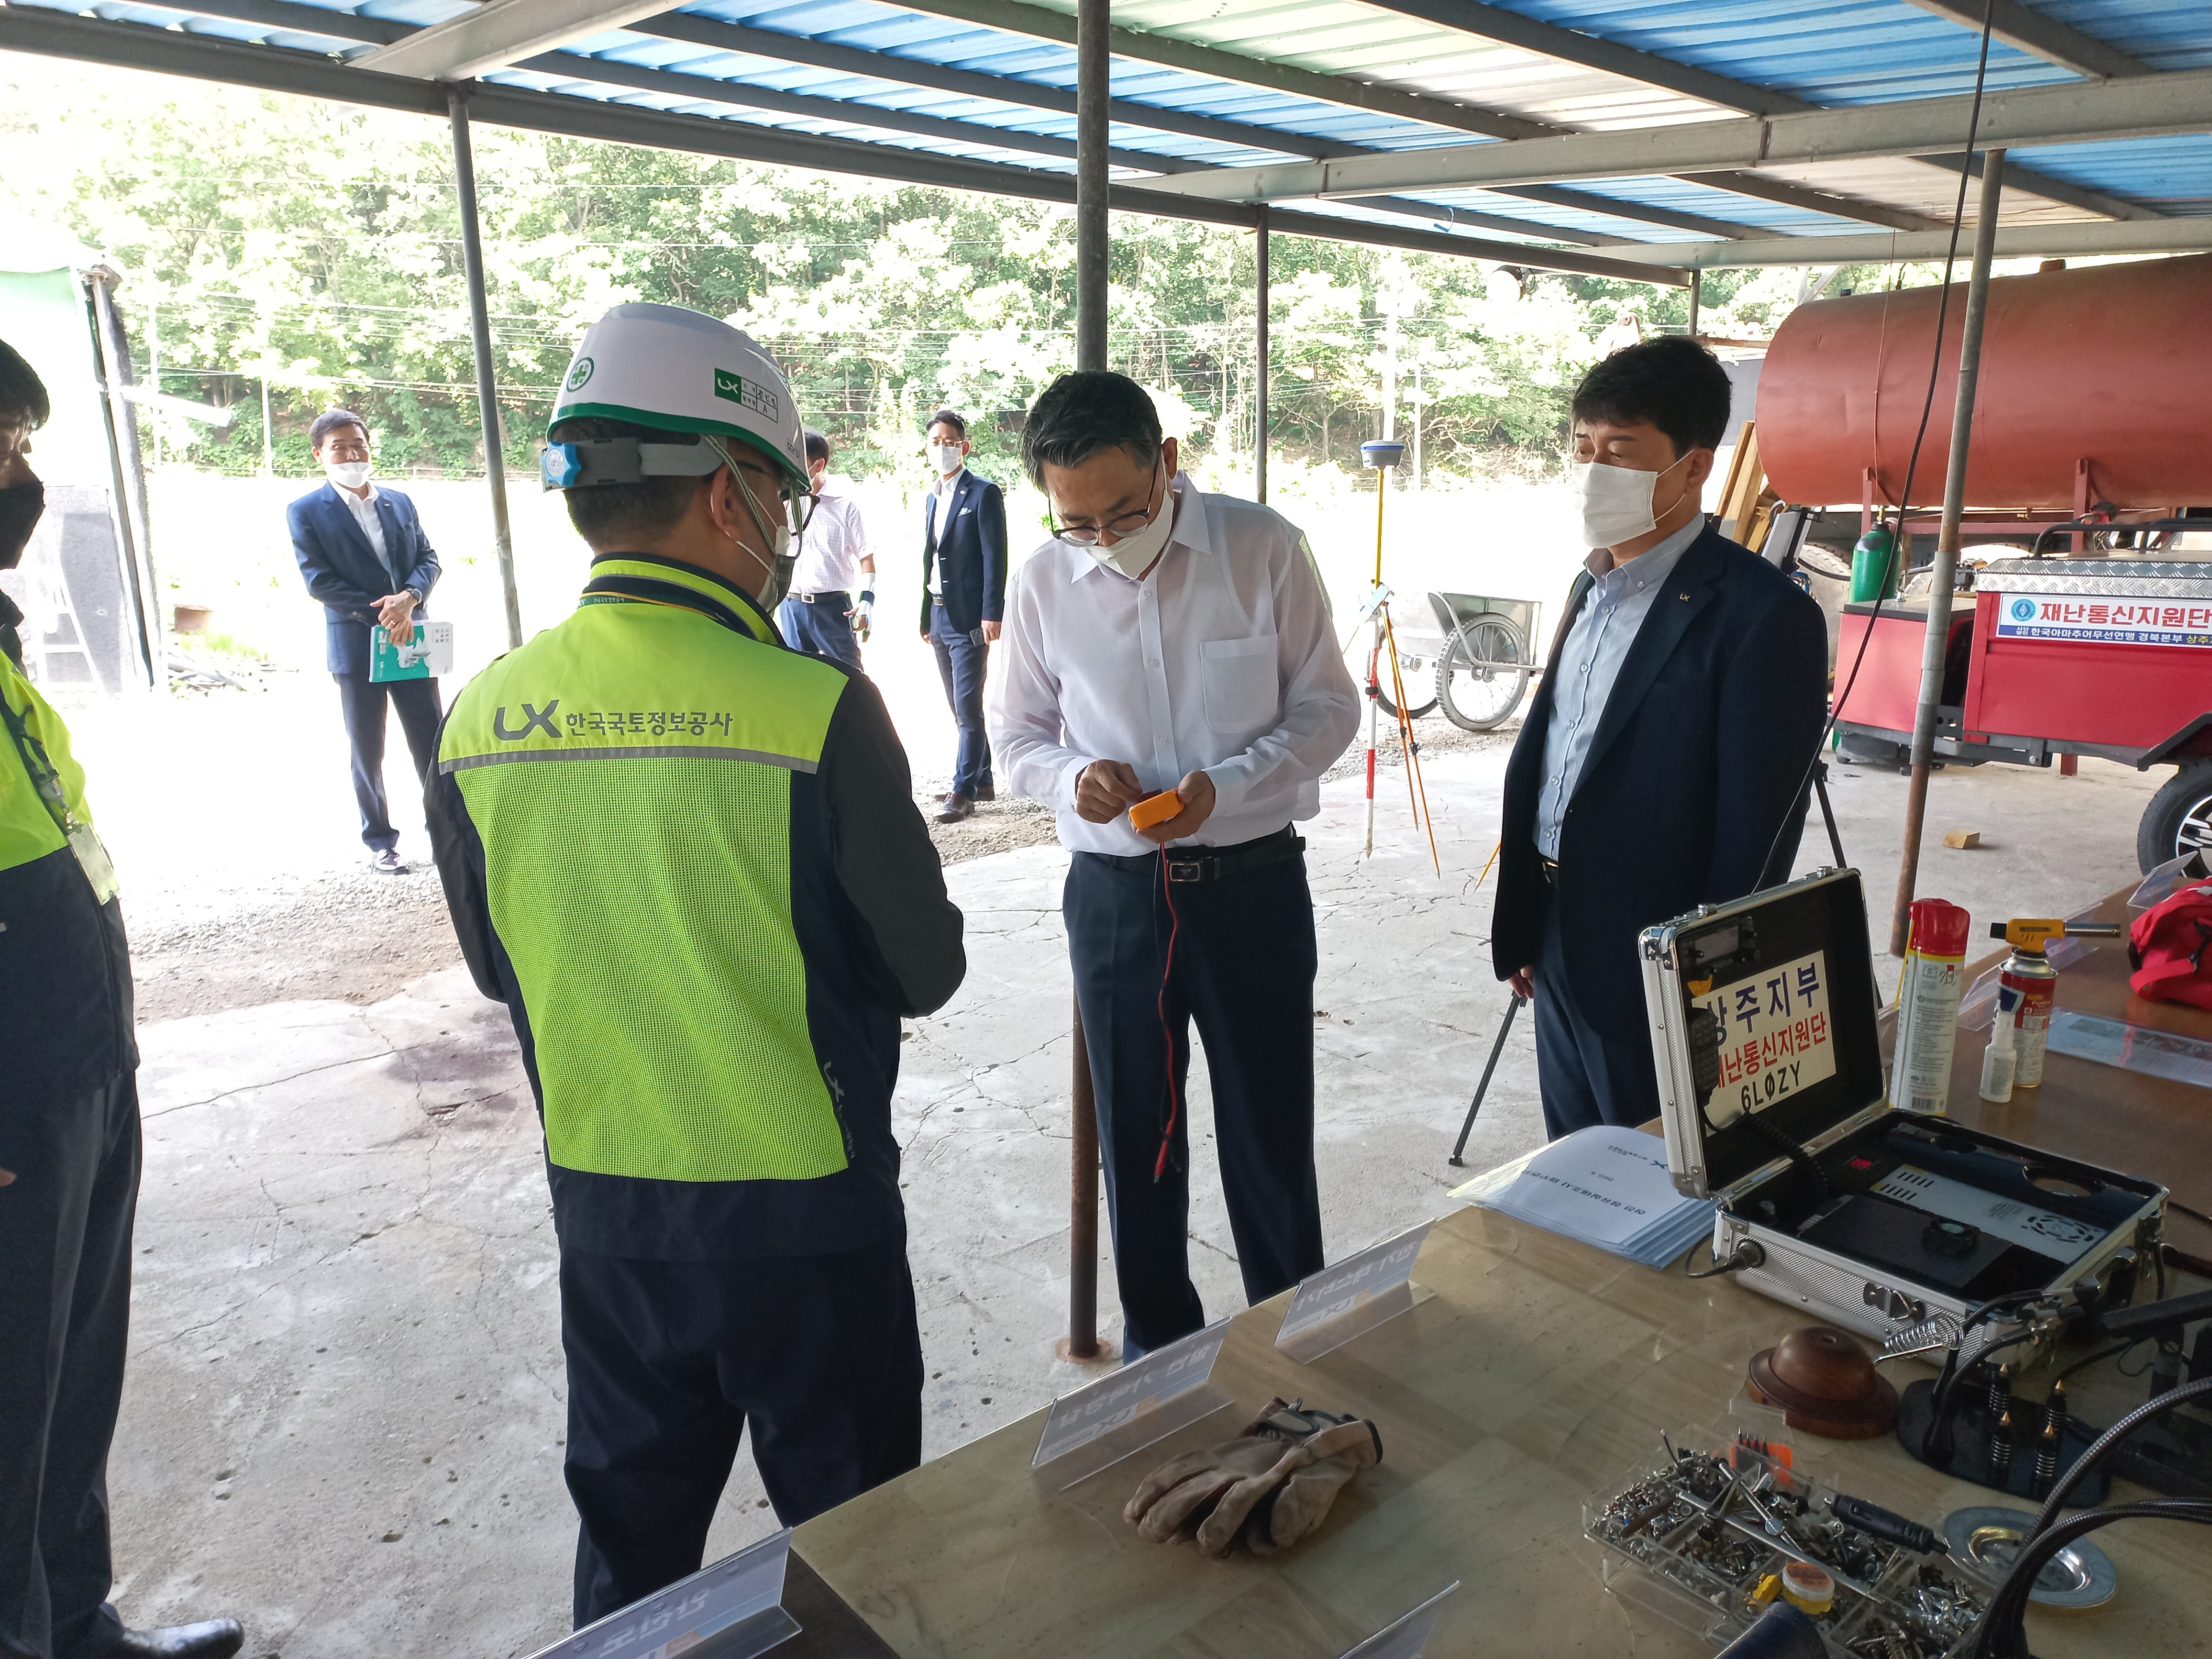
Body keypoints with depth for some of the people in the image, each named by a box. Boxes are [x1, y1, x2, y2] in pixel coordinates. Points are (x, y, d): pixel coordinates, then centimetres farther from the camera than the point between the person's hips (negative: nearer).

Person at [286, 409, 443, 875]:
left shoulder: (400, 503, 11)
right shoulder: (305, 512, -1)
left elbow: (428, 560, 6)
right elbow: (318, 581, -9)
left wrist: (408, 599, -15)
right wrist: (381, 613, -16)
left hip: (411, 641, 3)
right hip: (356, 647, -3)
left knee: (431, 744, 6)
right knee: (367, 754, 7)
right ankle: (380, 842, 17)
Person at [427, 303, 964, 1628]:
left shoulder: (481, 720, -7)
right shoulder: (816, 711, -22)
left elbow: (499, 968, 7)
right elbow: (925, 972, -12)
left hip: (601, 1198, 5)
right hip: (803, 1207, -4)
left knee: (631, 1543, 25)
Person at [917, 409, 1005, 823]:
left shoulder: (983, 493, -5)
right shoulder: (931, 497, 16)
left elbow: (995, 558, -11)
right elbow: (930, 558, 17)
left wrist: (992, 614, -17)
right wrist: (926, 617, 14)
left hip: (970, 618, -8)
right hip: (940, 616, 8)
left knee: (968, 706, -8)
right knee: (961, 708, 12)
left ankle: (964, 790, -4)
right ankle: (983, 780, 21)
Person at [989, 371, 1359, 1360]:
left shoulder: (1263, 549, -8)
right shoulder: (1043, 582, -2)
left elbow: (1327, 706, -3)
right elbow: (1017, 732, 8)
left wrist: (1226, 783, -19)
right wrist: (1072, 778, -15)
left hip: (1252, 881, -2)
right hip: (1113, 892, 2)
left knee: (1270, 1132, 10)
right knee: (1135, 1132, 15)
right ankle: (1158, 1339, 37)